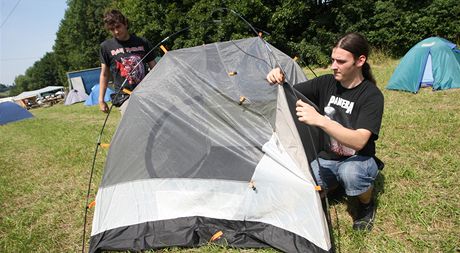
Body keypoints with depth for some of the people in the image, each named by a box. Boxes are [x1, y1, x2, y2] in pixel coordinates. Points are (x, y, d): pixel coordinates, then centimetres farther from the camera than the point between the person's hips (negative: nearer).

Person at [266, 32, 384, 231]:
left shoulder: (372, 95, -20)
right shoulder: (326, 83, -6)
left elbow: (359, 141, -33)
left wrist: (320, 120, -44)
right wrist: (278, 81, -26)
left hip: (359, 160, -4)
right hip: (326, 159, 4)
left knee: (350, 172, -40)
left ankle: (367, 205, -3)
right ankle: (335, 183, 13)